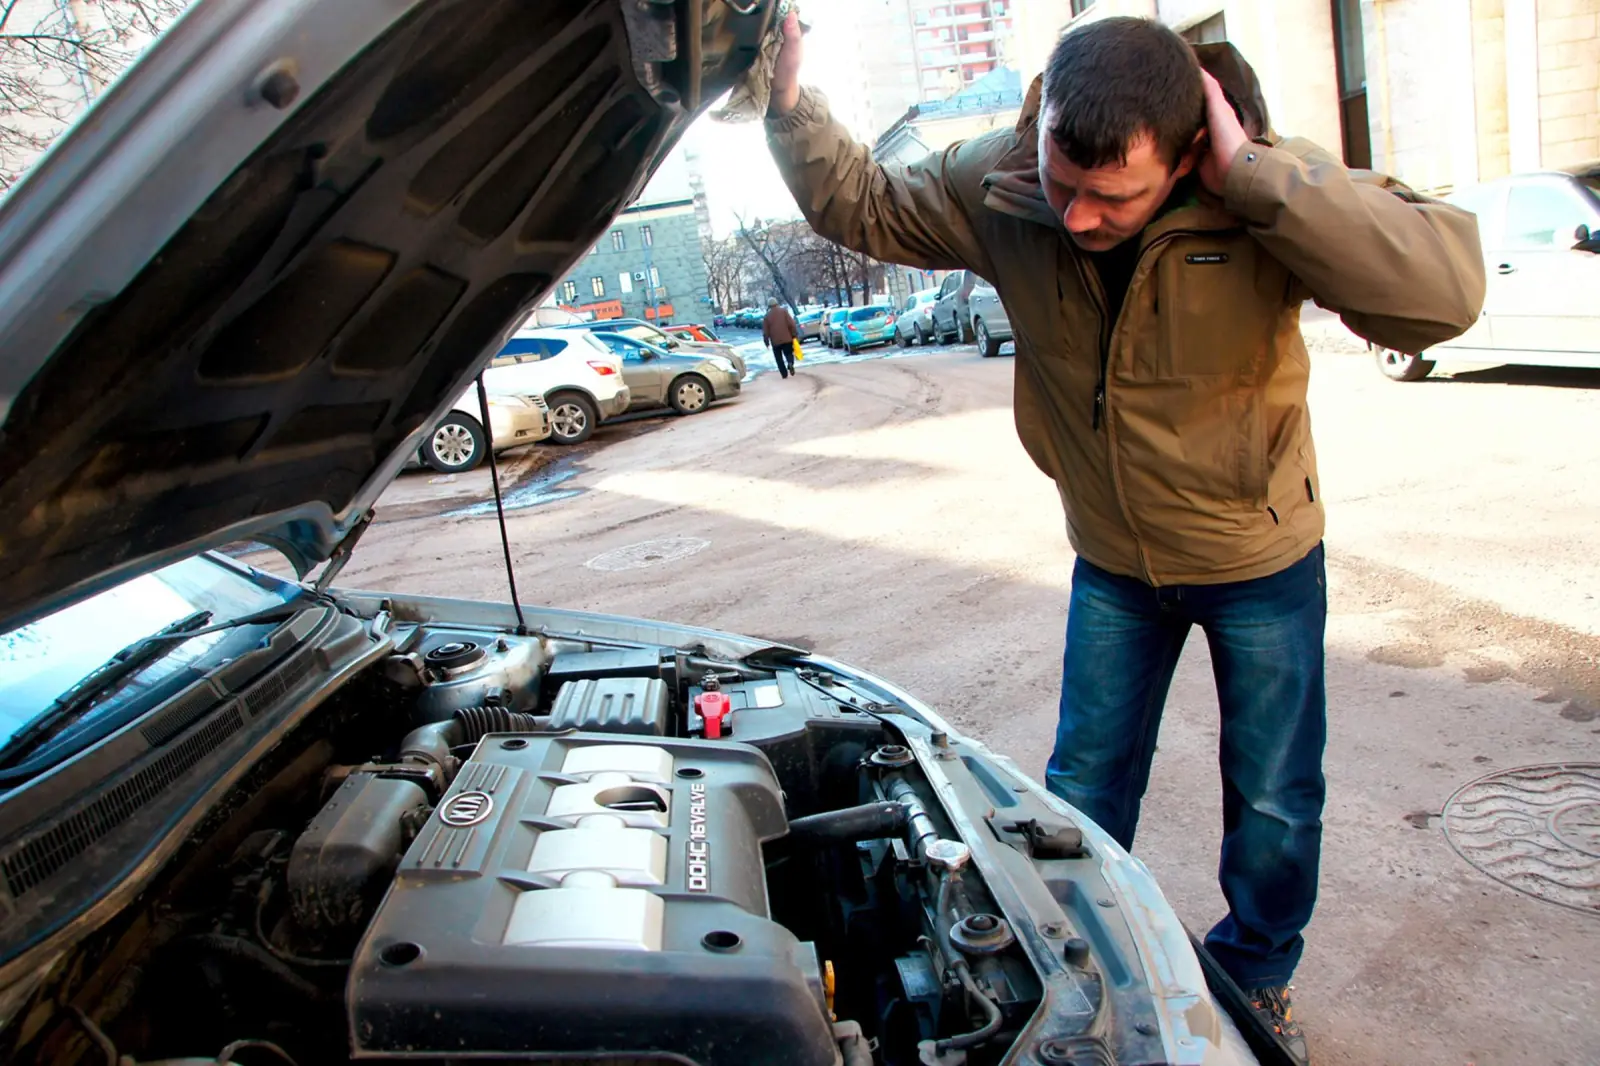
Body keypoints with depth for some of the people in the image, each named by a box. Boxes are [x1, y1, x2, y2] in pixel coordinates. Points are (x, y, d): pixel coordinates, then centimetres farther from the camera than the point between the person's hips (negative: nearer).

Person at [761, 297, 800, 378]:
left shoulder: (767, 315, 2)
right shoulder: (783, 311, 1)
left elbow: (765, 331, 2)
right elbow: (791, 324, -5)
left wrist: (766, 342, 10)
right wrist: (794, 334, 1)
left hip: (775, 341, 0)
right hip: (787, 338, 0)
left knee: (779, 358, 11)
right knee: (789, 353, 12)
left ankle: (784, 373, 6)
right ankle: (790, 363, -20)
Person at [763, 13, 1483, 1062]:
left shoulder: (1268, 191, -27)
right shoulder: (998, 185, -18)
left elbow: (1445, 290, -39)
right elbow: (863, 206, -4)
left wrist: (1254, 172, -42)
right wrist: (792, 104, -20)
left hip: (1260, 556, -2)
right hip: (1114, 561, 2)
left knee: (1274, 800, 14)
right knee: (1084, 787, 15)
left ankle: (1256, 979, 43)